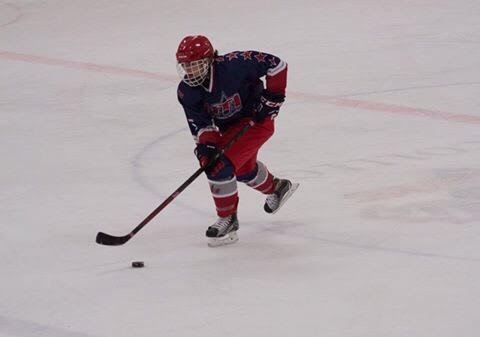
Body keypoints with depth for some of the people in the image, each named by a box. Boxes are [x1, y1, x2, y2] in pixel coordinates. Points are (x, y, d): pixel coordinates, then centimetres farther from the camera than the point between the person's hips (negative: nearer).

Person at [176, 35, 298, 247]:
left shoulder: (234, 65, -32)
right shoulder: (186, 92, -15)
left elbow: (275, 64, -24)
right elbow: (199, 124, -12)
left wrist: (273, 96, -21)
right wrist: (205, 144, -31)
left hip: (256, 120, -8)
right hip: (228, 127, 8)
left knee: (221, 166, -20)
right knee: (243, 168, 28)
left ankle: (228, 220, -5)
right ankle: (277, 188, 58)